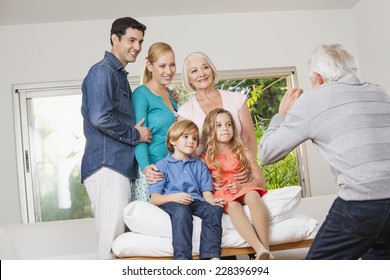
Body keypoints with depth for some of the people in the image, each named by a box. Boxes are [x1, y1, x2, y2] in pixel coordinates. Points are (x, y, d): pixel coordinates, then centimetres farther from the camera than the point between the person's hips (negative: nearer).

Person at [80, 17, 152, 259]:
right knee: (112, 242, -8)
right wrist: (136, 134, -8)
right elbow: (101, 118, -21)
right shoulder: (103, 71, -8)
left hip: (121, 166, 10)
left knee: (120, 238, 12)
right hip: (107, 167, -10)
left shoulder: (120, 74, 22)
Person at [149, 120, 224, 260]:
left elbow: (206, 193, 14)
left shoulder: (199, 166, 26)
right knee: (182, 211, -39)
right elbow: (155, 198, 0)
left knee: (215, 209, -28)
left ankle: (212, 256, -37)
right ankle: (182, 258, -46)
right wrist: (173, 197, -20)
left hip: (195, 201, 4)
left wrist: (213, 200, -11)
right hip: (171, 202, -4)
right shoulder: (162, 165, 11)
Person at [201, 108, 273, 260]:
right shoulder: (204, 158, 8)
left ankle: (266, 249, -43)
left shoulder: (243, 153, 11)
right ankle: (260, 250, -51)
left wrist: (240, 186, -11)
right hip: (221, 196, -1)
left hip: (243, 190, 1)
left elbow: (261, 180, 7)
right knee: (233, 205, -36)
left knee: (253, 195, -34)